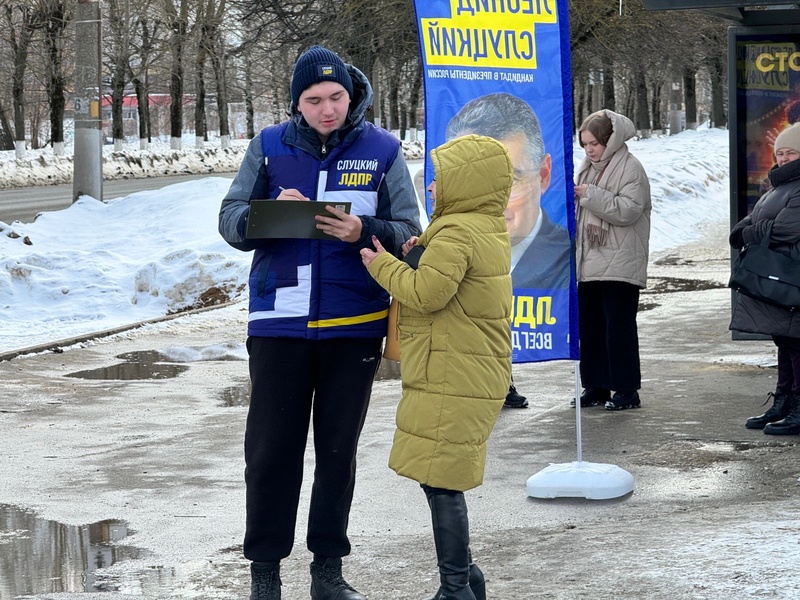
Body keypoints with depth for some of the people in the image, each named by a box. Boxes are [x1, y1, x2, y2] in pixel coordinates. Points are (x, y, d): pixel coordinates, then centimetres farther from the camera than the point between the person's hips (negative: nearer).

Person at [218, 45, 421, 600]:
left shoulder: (382, 150, 0)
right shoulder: (270, 147, 2)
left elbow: (409, 232, -3)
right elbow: (230, 221, 0)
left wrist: (364, 232, -24)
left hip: (355, 325, 0)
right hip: (279, 321, 0)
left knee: (339, 449, 10)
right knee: (270, 448, 2)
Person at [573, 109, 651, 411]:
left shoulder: (630, 168, -7)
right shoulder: (586, 167, 18)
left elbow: (628, 210, -19)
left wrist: (591, 195, -19)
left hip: (619, 265, -8)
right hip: (588, 263, 8)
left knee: (619, 326, -5)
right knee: (588, 326, 9)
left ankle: (627, 390, 1)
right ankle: (596, 387, 17)